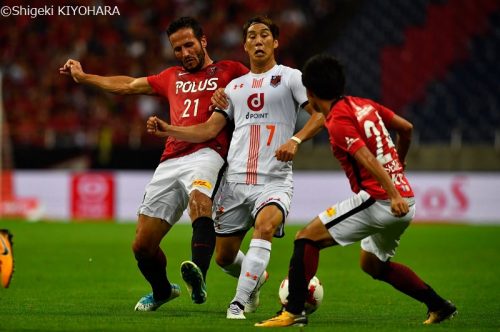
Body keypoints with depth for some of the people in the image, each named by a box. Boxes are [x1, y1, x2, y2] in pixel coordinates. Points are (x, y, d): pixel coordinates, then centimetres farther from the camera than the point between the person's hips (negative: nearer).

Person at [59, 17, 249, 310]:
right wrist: (83, 77, 44)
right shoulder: (172, 77, 30)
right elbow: (128, 85, 39)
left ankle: (199, 279, -58)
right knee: (142, 246, 2)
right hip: (170, 162, 6)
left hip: (207, 153, -6)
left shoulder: (228, 71, 14)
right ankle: (162, 291, 32)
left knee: (199, 197, -41)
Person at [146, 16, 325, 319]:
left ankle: (239, 303, -33)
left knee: (265, 226, -34)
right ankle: (256, 277, 39)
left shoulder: (290, 77, 4)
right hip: (236, 179, 5)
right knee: (224, 256, 6)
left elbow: (320, 114, -6)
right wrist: (167, 129, 6)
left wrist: (296, 140, -22)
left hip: (274, 179, -5)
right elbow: (208, 130, 17)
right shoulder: (235, 86, 18)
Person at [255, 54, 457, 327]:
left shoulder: (338, 121, -11)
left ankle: (294, 311, -10)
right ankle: (439, 306, 26)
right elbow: (406, 129, 22)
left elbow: (368, 159, -22)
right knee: (372, 264, 28)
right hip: (405, 201, 9)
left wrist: (393, 194, -30)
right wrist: (397, 167, 35)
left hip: (378, 201, -9)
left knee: (307, 238, -4)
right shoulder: (363, 105, 14)